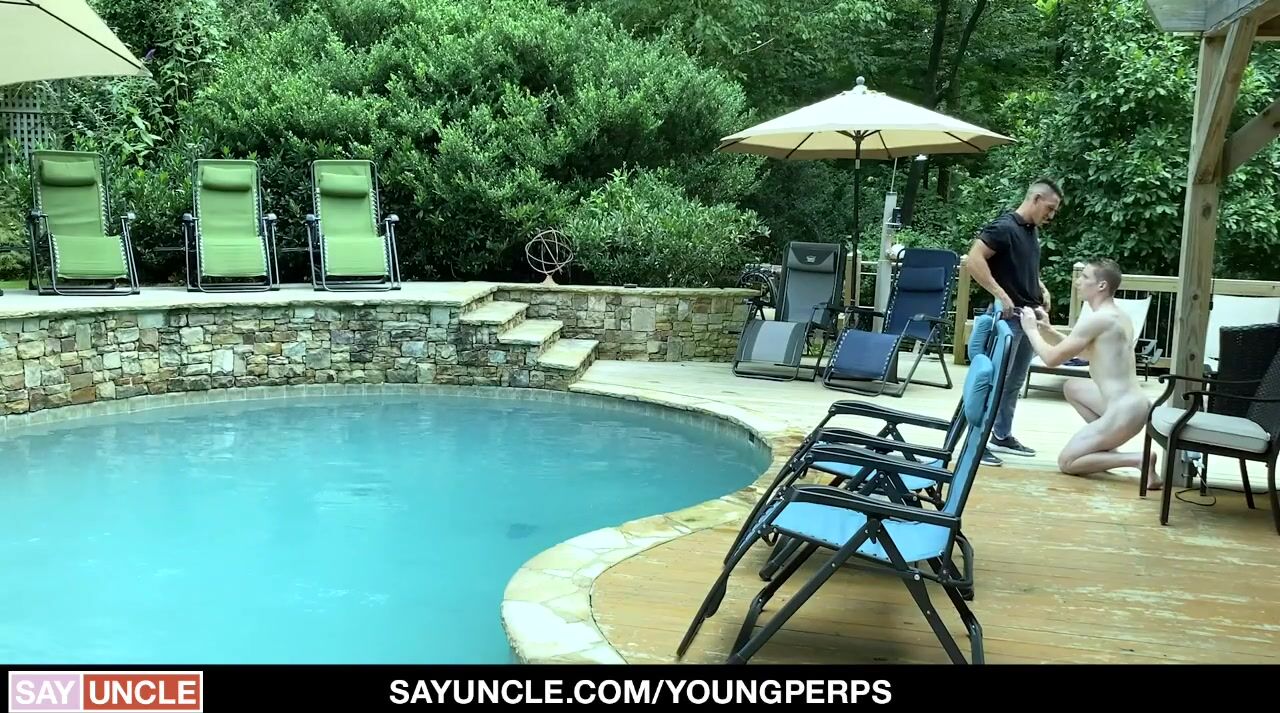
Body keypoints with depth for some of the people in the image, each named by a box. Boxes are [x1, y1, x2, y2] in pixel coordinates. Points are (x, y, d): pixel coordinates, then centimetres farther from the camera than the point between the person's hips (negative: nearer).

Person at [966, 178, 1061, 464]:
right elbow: (974, 261, -23)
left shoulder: (1033, 231, 13)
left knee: (1014, 383, 15)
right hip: (1007, 316, -9)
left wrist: (1041, 288, 10)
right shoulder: (1004, 227, -14)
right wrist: (1000, 294, -24)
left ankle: (1002, 436, 25)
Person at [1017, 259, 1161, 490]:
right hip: (1132, 403, 9)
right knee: (1072, 387, 27)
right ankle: (1105, 444, 19)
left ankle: (1138, 459, -10)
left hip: (1124, 412, -9)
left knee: (1066, 462, 2)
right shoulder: (1118, 316, 13)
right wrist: (1047, 330, 16)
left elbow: (1052, 359, -12)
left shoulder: (1095, 319, -16)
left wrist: (1031, 330, 4)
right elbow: (1085, 352, 26)